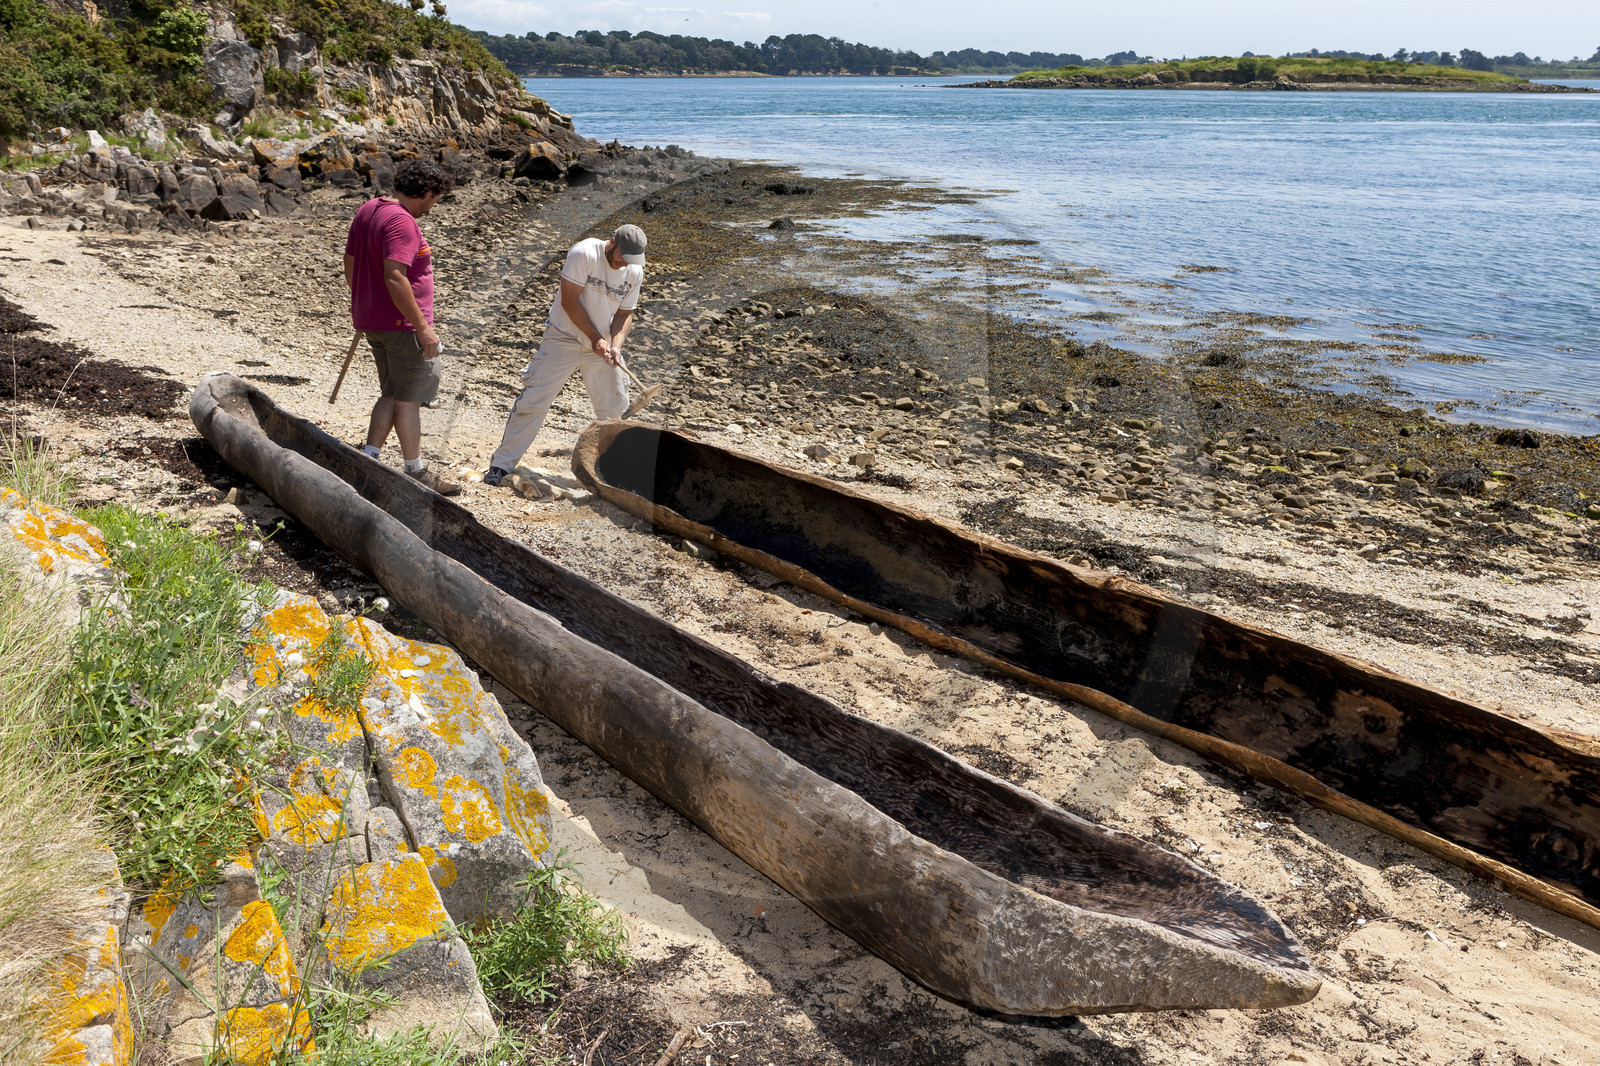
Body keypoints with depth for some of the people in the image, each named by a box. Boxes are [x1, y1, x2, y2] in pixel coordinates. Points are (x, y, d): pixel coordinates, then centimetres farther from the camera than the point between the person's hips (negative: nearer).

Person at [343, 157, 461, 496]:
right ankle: (416, 472, 10)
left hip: (372, 320, 9)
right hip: (401, 324, -9)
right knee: (408, 398, 1)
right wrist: (422, 326, -26)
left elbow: (350, 262, 18)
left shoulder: (368, 210, 11)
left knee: (392, 394, 17)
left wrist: (361, 304, 29)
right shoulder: (402, 222, -20)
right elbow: (395, 278, -28)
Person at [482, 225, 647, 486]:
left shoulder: (635, 272, -2)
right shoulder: (584, 253, -18)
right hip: (563, 339, -5)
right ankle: (502, 463, 0)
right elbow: (569, 300, -18)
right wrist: (595, 337, -19)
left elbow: (625, 314, 3)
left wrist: (615, 345, -15)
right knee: (533, 401, -7)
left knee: (615, 410, 8)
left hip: (602, 346, 5)